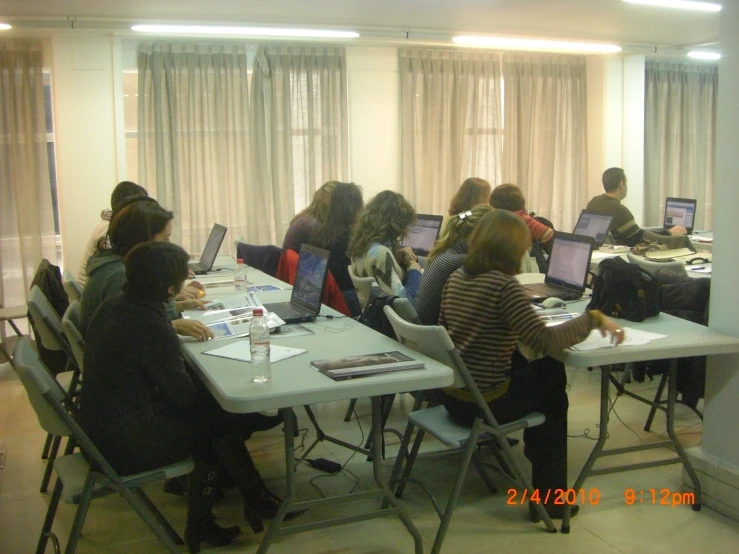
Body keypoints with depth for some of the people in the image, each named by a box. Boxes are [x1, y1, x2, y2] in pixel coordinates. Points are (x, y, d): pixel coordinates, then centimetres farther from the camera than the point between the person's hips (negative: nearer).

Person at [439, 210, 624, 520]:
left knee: (547, 371, 24)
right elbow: (544, 341, -24)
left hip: (452, 393, 7)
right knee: (554, 391, 20)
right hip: (483, 404, -7)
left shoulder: (458, 277, 3)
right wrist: (594, 319, -13)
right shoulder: (503, 285, -20)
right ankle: (550, 498, 27)